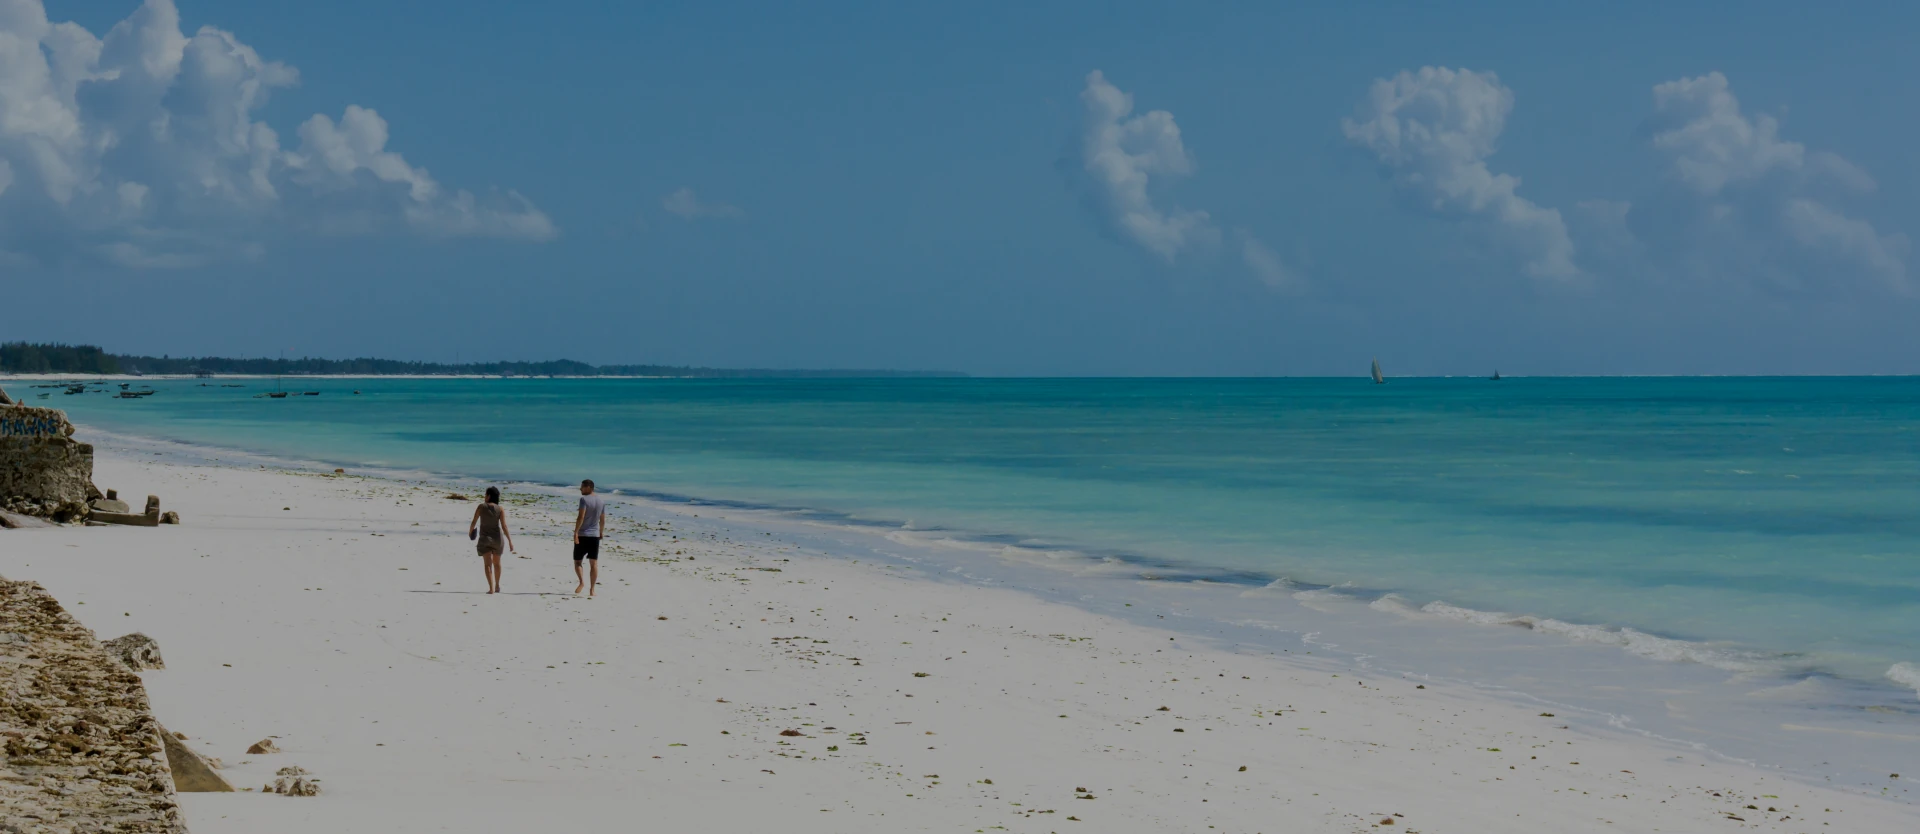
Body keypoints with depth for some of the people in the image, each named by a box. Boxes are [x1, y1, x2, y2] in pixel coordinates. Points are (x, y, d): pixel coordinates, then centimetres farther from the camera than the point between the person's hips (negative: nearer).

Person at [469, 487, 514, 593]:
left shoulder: (481, 507, -7)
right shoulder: (500, 509, -6)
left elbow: (473, 522, -2)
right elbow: (504, 526, -11)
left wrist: (470, 532, 18)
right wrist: (510, 541, -10)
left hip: (485, 538, -2)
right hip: (497, 537, 2)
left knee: (487, 564, -4)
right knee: (496, 563, 20)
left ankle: (491, 588, -17)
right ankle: (497, 586, 34)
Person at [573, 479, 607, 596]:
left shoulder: (584, 499, -11)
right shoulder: (602, 501, 9)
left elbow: (581, 517, -19)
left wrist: (576, 532, -20)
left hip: (582, 535, -5)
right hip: (595, 535, 5)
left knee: (577, 561, 5)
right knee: (594, 563, 6)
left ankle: (582, 582, -17)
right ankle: (592, 589, 4)